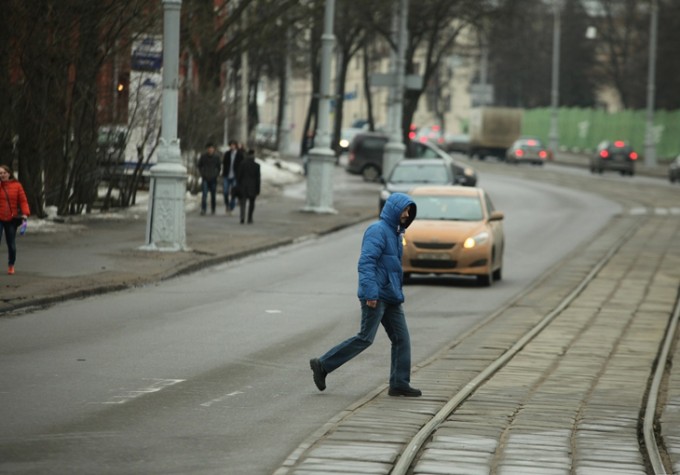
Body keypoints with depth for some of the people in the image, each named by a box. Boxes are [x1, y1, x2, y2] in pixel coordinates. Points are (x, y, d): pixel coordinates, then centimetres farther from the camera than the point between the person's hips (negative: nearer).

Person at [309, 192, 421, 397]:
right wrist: (370, 292, -28)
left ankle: (399, 384, 7)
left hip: (391, 297, 9)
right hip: (376, 297, -9)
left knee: (401, 339, 4)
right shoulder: (378, 230, -12)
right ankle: (322, 365, -2)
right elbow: (366, 262, -21)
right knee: (365, 338, -9)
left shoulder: (395, 233, 18)